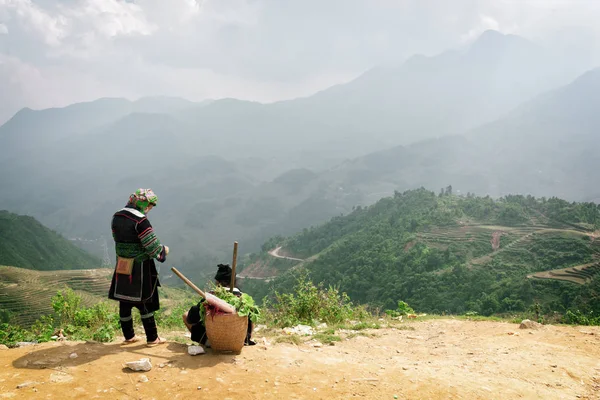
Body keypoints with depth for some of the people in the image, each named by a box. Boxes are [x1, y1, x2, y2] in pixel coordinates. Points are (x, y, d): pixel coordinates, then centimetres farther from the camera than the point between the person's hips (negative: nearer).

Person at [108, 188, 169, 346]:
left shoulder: (116, 217, 3)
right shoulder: (140, 221, -20)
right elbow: (153, 247, -21)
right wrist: (163, 250, 0)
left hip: (122, 268, 7)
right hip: (140, 268, -6)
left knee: (124, 301, 14)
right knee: (145, 303, 4)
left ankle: (129, 336, 26)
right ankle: (152, 338, 13)